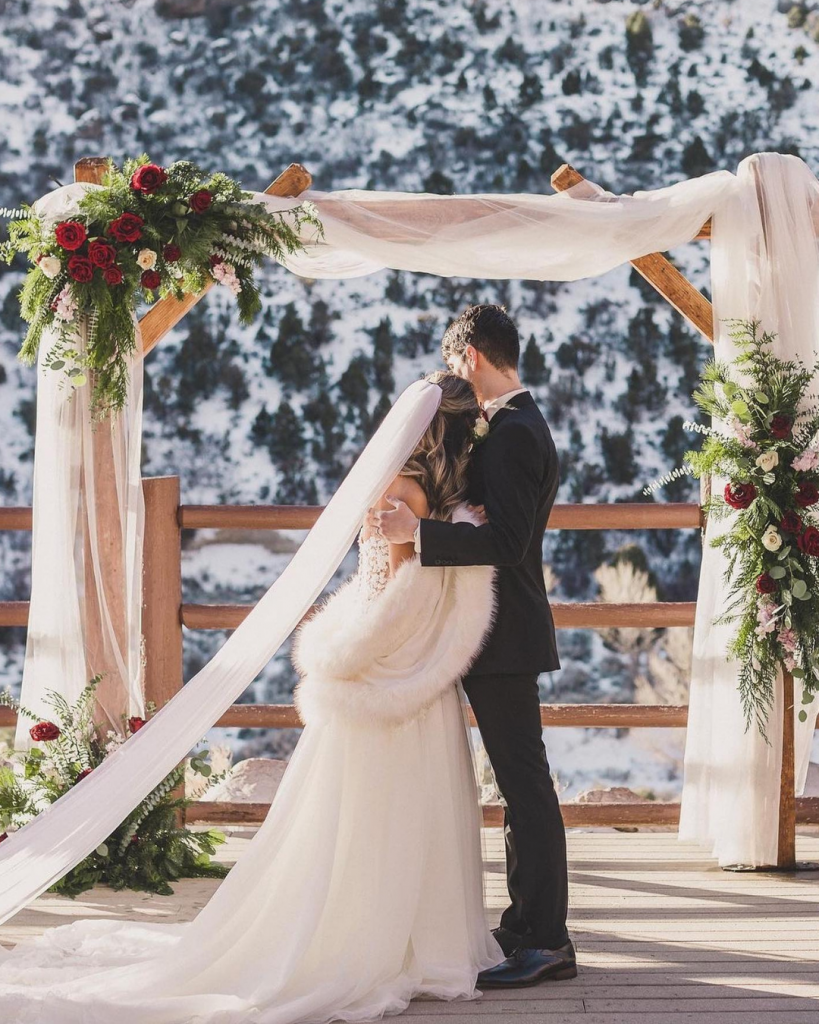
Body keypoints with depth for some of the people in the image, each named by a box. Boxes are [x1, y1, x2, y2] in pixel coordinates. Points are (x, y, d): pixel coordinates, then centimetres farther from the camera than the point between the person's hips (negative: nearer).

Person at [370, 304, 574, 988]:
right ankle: (530, 929, 21)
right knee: (521, 784, 14)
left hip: (506, 639, -11)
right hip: (500, 633, 11)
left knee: (525, 784, -7)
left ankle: (545, 942, -4)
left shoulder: (513, 433, -17)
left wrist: (417, 531, -26)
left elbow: (507, 541, -26)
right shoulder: (520, 426, 15)